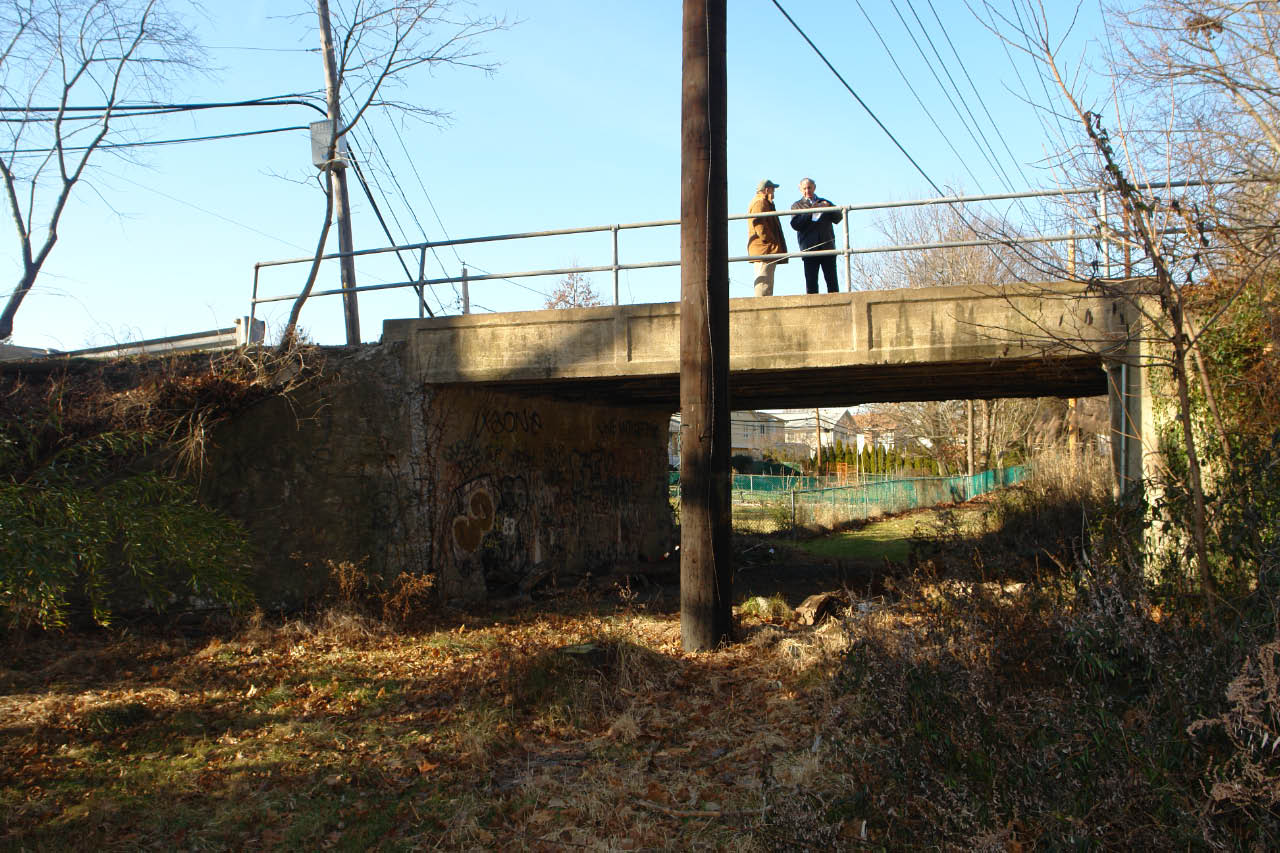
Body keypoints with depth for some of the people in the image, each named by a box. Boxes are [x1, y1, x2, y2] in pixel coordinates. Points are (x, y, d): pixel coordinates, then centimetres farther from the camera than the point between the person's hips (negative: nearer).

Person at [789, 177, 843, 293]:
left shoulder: (824, 202, 22)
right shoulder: (797, 205, 16)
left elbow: (838, 217, 10)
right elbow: (795, 224, -1)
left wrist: (829, 208, -8)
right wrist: (810, 212, -10)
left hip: (827, 247, 1)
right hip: (809, 248, -1)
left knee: (832, 281, -4)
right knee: (811, 282, -5)